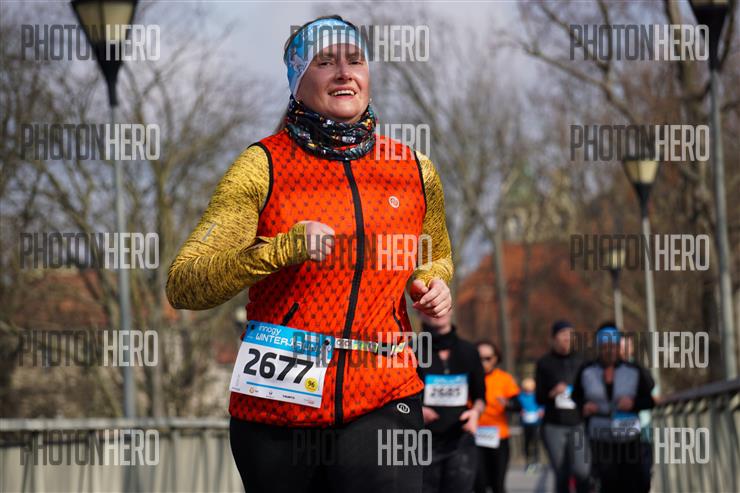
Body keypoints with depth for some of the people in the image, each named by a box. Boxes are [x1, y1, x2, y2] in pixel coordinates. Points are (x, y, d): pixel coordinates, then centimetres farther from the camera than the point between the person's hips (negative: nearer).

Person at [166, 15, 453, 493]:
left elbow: (437, 257, 28)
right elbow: (183, 286, -11)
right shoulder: (262, 166, -3)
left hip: (381, 401, 1)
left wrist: (433, 284, 4)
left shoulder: (415, 171, 7)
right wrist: (282, 250, -25)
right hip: (276, 407, -1)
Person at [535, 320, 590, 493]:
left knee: (581, 471, -16)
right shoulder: (544, 364, 7)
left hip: (578, 425, 0)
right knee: (561, 474, 3)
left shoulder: (580, 362, 9)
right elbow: (539, 398, 7)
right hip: (554, 425, 0)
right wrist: (552, 393, -11)